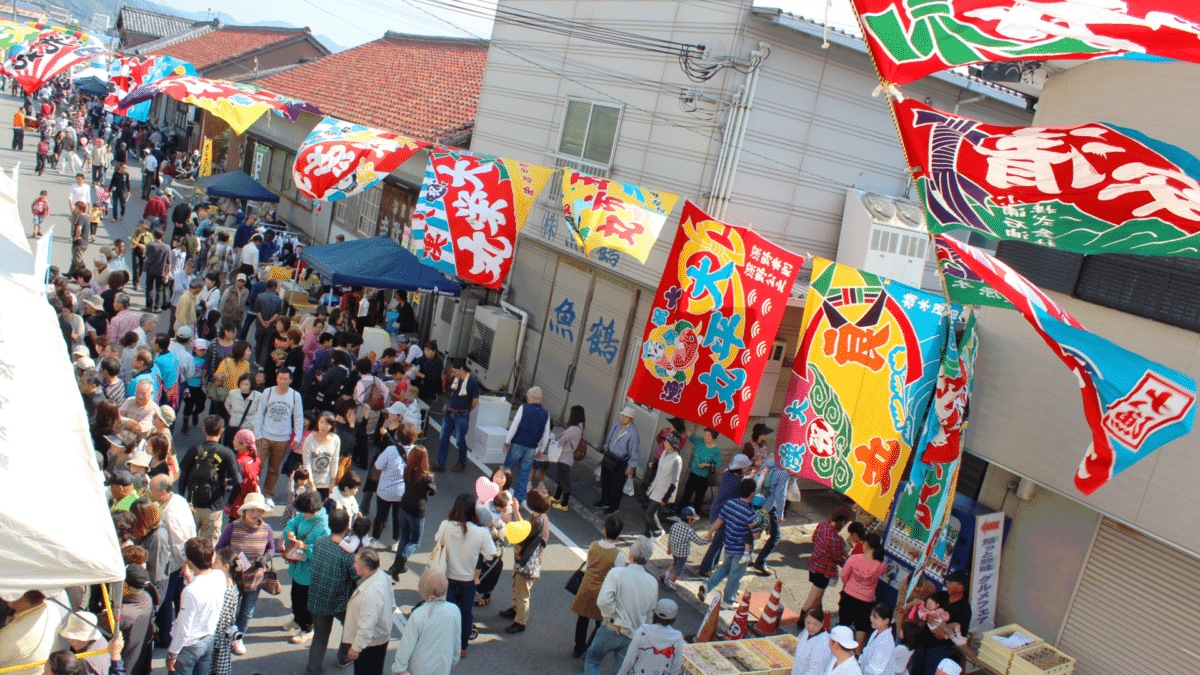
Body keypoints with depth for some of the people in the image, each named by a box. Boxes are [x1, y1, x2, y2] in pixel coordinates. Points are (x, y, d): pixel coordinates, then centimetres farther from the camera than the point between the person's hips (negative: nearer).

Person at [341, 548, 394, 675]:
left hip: (370, 643, -9)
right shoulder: (381, 576, -9)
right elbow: (392, 605, 6)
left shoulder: (370, 594, -38)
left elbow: (366, 627, -30)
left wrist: (356, 648, -20)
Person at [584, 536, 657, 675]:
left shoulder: (617, 573, -16)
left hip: (612, 631, -4)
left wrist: (614, 618, -14)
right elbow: (651, 612, 9)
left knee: (593, 660, 17)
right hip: (633, 636, 4)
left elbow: (603, 600, -26)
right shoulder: (653, 582, -2)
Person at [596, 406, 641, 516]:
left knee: (617, 485, 7)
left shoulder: (633, 433, -25)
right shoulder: (616, 424, -5)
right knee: (605, 480, 19)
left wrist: (630, 467, -11)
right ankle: (605, 501, 41)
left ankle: (615, 506, 29)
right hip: (609, 457, 7)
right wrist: (605, 451, 19)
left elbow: (633, 451, -17)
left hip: (621, 463, -7)